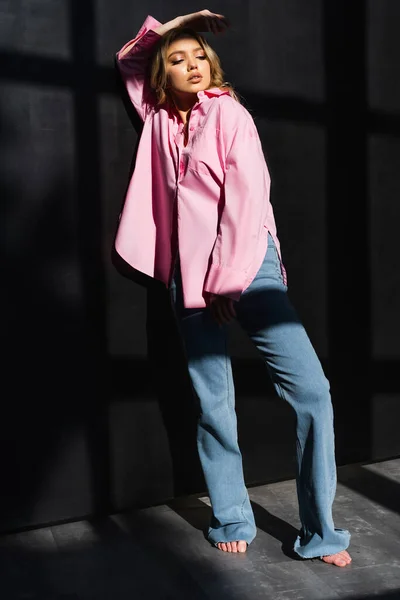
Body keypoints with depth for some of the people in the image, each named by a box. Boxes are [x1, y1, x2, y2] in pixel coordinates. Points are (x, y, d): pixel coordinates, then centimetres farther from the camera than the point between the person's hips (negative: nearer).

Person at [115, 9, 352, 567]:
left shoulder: (228, 112, 3)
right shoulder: (159, 118, 14)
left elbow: (246, 199, -6)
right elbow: (128, 60, 32)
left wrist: (228, 282, -10)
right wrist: (166, 28, 15)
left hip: (247, 266, -3)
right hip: (189, 279, 4)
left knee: (311, 389, -12)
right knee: (214, 405, 3)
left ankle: (319, 532, 0)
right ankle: (232, 521, 18)